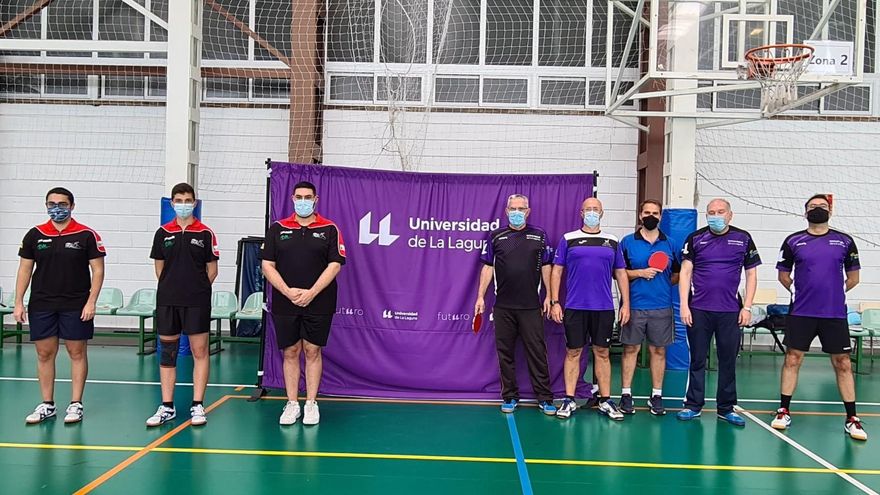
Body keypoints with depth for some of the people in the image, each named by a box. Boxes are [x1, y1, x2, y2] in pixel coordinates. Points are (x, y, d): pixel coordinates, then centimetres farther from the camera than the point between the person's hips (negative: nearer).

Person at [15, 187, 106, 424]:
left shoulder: (87, 235, -4)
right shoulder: (35, 235, 5)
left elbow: (98, 270, -3)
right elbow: (25, 269, 9)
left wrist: (91, 302, -11)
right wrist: (19, 302, 3)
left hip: (76, 306, -3)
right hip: (41, 305, 3)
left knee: (77, 353, 3)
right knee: (44, 354, 7)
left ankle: (76, 404, 12)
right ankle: (47, 405, 18)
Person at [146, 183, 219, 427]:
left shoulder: (205, 233, 1)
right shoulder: (163, 233, 7)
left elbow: (212, 270, 4)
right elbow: (159, 268, 13)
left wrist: (198, 289, 1)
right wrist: (173, 288, 7)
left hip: (197, 303, -2)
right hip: (167, 301, 3)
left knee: (199, 352, 0)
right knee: (167, 352, 6)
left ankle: (197, 406, 7)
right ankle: (167, 407, 15)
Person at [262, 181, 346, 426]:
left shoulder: (330, 229, 1)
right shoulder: (277, 229, 6)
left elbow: (335, 265, -6)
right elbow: (267, 265, 1)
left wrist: (311, 293, -15)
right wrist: (288, 291, -12)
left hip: (318, 303, -1)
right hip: (284, 303, 2)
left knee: (312, 351, 4)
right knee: (290, 353, 7)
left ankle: (311, 404, 13)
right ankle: (292, 404, 15)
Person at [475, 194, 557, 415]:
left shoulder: (539, 236, 6)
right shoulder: (496, 236, 7)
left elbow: (546, 267, 7)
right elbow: (488, 267, 7)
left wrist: (549, 296, 0)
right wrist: (480, 296, 1)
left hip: (531, 306, -1)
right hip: (503, 306, 1)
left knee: (537, 352, 1)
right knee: (505, 353, 7)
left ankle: (544, 398, 8)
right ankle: (509, 397, 17)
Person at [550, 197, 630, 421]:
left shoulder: (612, 242, 9)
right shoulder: (568, 239, 3)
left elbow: (621, 274, 11)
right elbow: (556, 271, 3)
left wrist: (626, 304, 5)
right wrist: (554, 302, -3)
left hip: (604, 308, 2)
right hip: (574, 307, -1)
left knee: (602, 353, 8)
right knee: (573, 353, 4)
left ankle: (606, 401, 16)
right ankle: (569, 400, 13)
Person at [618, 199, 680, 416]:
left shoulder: (669, 244, 9)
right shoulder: (627, 242, 3)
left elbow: (678, 275, 14)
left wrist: (665, 281, -5)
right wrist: (639, 273, -12)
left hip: (662, 307, 2)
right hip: (634, 306, -2)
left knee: (658, 350, 7)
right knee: (630, 349, 4)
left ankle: (656, 396, 16)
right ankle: (626, 394, 12)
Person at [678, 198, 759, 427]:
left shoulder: (743, 239, 6)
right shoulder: (695, 238, 3)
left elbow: (751, 274, 8)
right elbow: (685, 272, 2)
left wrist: (747, 307, 0)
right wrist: (684, 305, -6)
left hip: (730, 311, 1)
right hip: (699, 310, -1)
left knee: (728, 360, 7)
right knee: (697, 359, 6)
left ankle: (726, 408, 17)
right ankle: (693, 405, 15)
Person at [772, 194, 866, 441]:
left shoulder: (845, 242, 5)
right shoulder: (793, 241, 4)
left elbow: (853, 277, 13)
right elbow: (783, 274, 12)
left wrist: (835, 292, 8)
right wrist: (798, 291, 4)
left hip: (835, 313, 0)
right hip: (801, 312, 0)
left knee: (843, 364, 3)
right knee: (792, 359, 3)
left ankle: (851, 418, 12)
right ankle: (783, 411, 13)